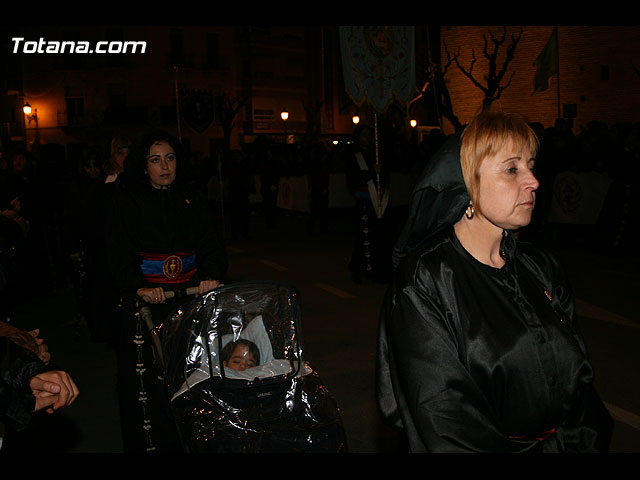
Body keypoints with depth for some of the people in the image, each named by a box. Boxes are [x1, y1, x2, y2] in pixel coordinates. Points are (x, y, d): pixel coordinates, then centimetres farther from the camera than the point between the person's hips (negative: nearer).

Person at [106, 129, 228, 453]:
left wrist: (211, 275, -14)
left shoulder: (192, 198, 11)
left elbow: (211, 241, 6)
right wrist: (138, 286, -21)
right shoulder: (126, 201, 2)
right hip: (145, 297, -2)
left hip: (190, 292, 2)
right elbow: (118, 251, -4)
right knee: (144, 375, -1)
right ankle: (147, 443, 13)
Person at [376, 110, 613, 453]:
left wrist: (573, 442, -9)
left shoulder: (542, 269, 6)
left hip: (557, 443, 6)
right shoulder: (421, 286, -12)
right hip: (491, 448, -6)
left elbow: (579, 381, 6)